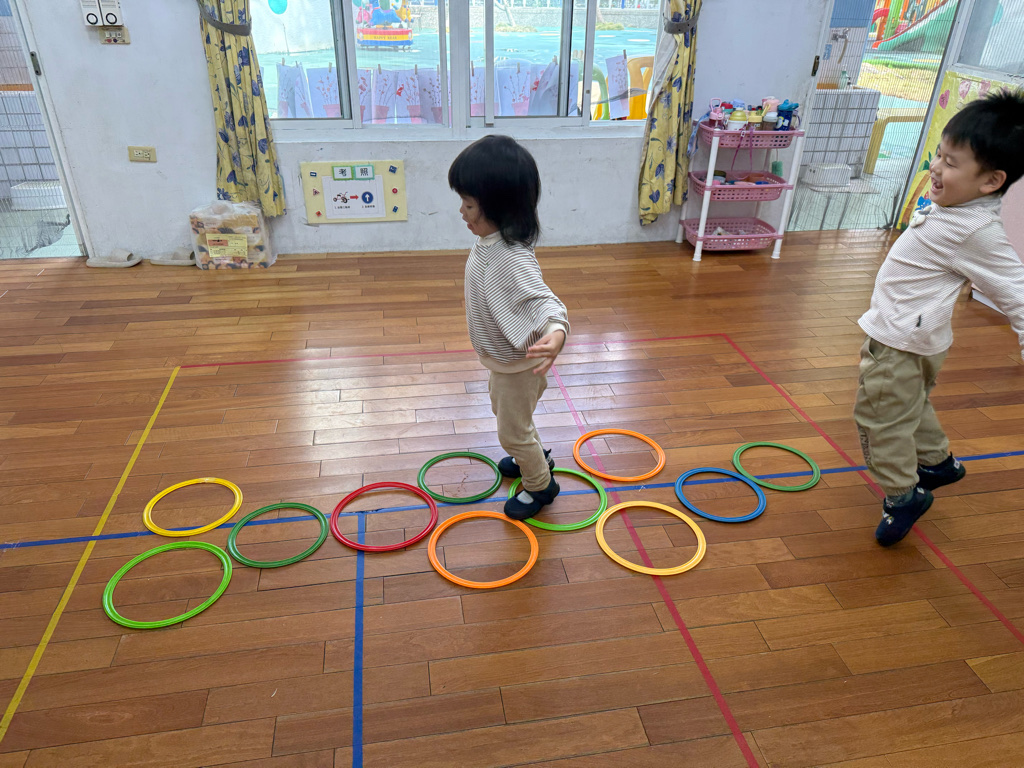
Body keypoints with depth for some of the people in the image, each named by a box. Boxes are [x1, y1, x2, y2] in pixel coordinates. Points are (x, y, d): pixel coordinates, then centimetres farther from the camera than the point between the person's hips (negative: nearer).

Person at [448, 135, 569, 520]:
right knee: (503, 410, 32)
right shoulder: (489, 240, -8)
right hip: (502, 357, 10)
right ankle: (534, 456, 58)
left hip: (517, 363, -10)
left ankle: (539, 485, 38)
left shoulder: (512, 259, -37)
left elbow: (543, 299, -46)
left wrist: (556, 331, -67)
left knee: (513, 431, 11)